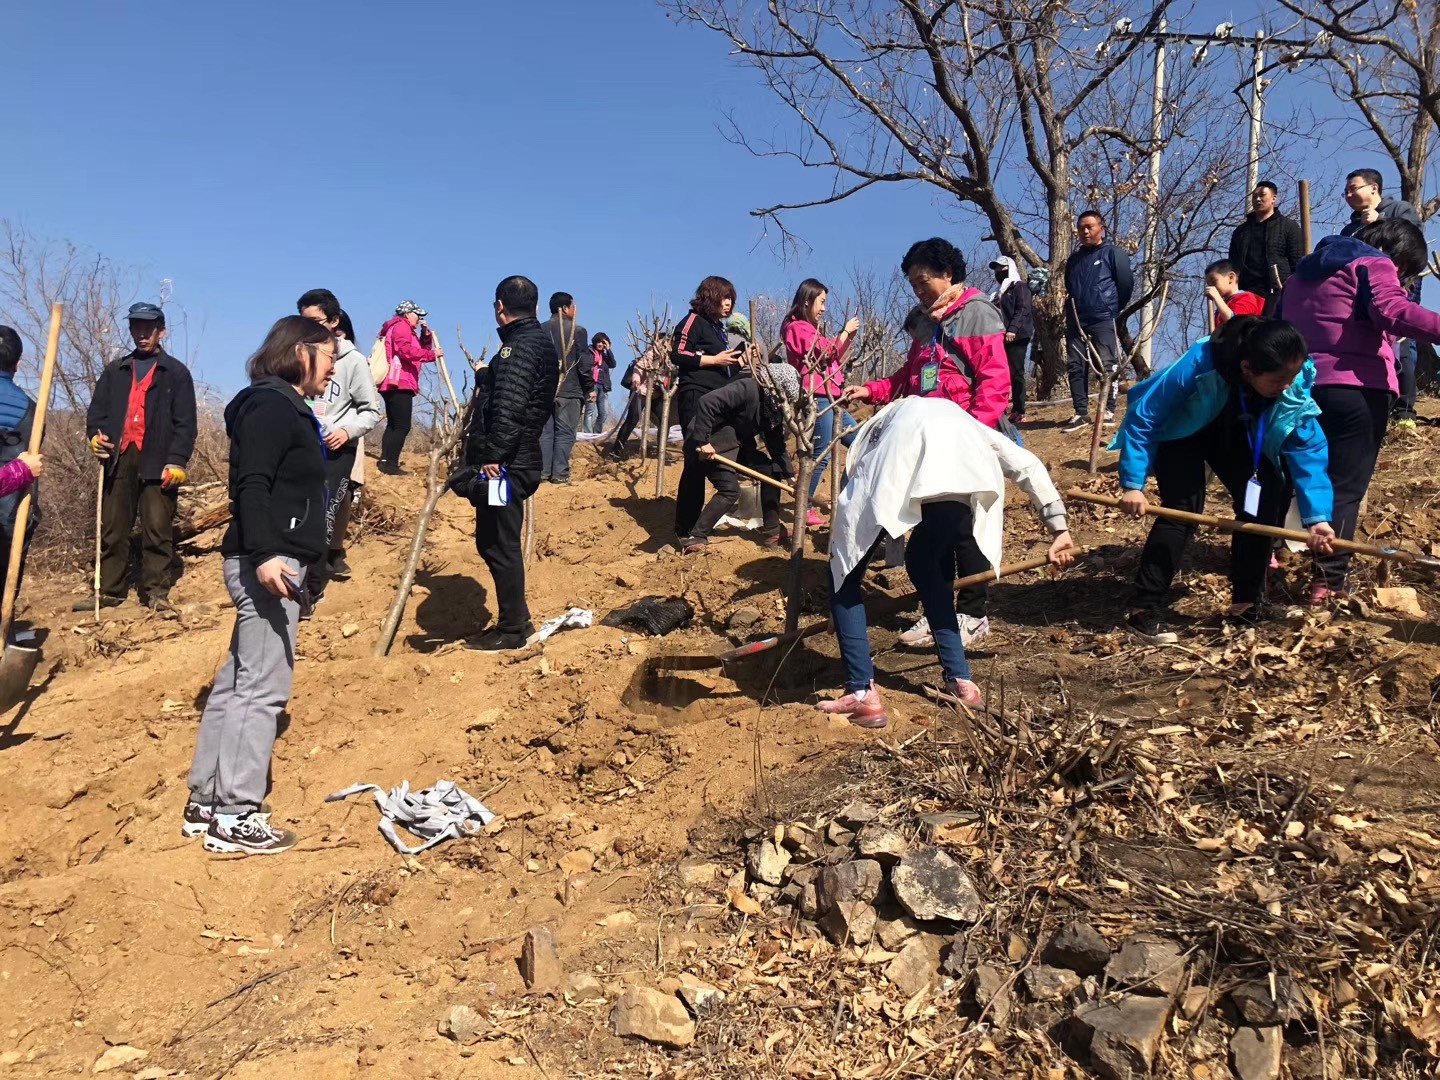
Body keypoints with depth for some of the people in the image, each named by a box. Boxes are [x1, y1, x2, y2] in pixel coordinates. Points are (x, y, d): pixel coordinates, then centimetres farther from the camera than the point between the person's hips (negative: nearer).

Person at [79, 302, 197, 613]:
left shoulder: (176, 372, 7)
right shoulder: (115, 371, 20)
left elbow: (185, 423, 0)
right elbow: (97, 409, 17)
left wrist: (177, 460, -11)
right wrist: (95, 434, -5)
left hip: (157, 462, -4)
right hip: (119, 459, 4)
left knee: (157, 529, -4)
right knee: (112, 528, 6)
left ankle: (156, 591, 2)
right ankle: (108, 590, 13)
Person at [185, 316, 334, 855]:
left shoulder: (286, 409, 19)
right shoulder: (272, 406, -10)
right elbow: (251, 485, -22)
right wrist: (265, 553, -32)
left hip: (272, 562, 11)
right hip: (268, 563, -11)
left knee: (237, 683, 13)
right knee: (262, 689, -8)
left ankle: (204, 803, 21)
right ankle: (234, 818, -2)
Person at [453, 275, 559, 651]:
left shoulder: (520, 346, -15)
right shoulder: (539, 340, 17)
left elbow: (509, 409, -25)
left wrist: (493, 455, -25)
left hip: (503, 463, -10)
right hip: (517, 459, 10)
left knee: (501, 544, -1)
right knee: (493, 542, 18)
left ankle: (512, 628, 9)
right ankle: (516, 619, 27)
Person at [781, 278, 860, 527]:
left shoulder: (810, 329, 23)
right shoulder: (798, 327, -8)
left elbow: (838, 360, 25)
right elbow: (829, 351, -17)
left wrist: (850, 337, 13)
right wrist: (846, 331, -3)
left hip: (830, 399, 10)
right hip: (817, 398, -10)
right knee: (822, 455, -10)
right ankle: (805, 508, -4)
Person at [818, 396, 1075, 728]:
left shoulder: (888, 417, 45)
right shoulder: (965, 421, 47)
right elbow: (1028, 466, 38)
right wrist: (1059, 529, 42)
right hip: (969, 477, 2)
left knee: (843, 573, 17)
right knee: (925, 565, 31)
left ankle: (862, 693, 7)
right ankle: (959, 679, 29)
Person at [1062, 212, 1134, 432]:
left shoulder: (1113, 253, 0)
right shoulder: (1074, 259, 18)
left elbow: (1127, 283, -2)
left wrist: (1114, 309, 5)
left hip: (1104, 320, -6)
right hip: (1076, 322, 6)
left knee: (1107, 366, -6)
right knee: (1075, 367, 1)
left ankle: (1108, 410, 0)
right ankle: (1081, 413, 5)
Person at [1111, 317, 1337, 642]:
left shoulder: (1297, 384, -28)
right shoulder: (1199, 365, -41)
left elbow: (1307, 447, -24)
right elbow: (1143, 416, -33)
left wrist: (1317, 515, -33)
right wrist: (1133, 483, -36)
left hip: (1235, 435, 5)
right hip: (1181, 431, -5)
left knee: (1261, 503, -7)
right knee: (1184, 508, -21)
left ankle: (1246, 603, 9)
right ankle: (1144, 610, -19)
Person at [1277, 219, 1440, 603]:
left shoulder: (1304, 272, 23)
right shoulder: (1374, 265, -1)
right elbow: (1392, 311, -22)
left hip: (1302, 386, 7)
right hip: (1355, 389, -7)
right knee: (1345, 486, -5)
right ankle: (1329, 579, -10)